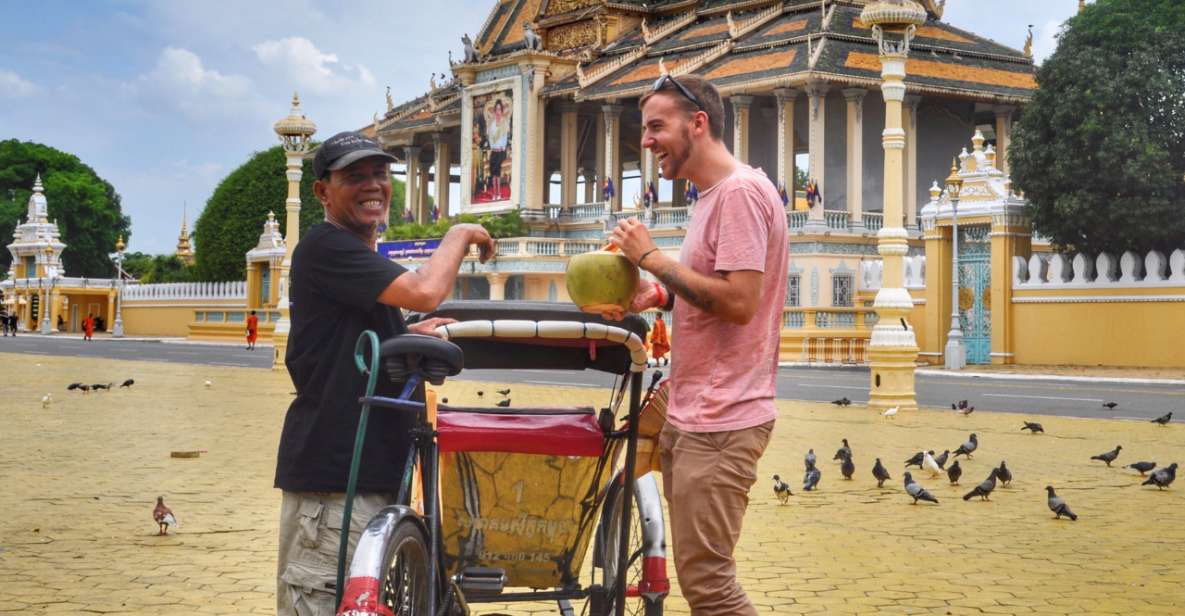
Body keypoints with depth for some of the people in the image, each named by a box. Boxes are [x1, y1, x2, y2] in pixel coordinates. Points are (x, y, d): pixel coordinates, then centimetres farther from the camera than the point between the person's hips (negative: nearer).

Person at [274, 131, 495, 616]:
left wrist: (411, 337, 7)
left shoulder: (364, 260, 20)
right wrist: (461, 234, -6)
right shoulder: (325, 246, -10)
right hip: (331, 472, -10)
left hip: (373, 468, 10)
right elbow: (424, 292, -23)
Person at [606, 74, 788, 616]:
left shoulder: (740, 191, -15)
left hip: (720, 424, -10)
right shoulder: (713, 195, 16)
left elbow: (739, 302, -22)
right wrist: (659, 296, 6)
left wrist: (652, 258, -14)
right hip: (691, 416, 10)